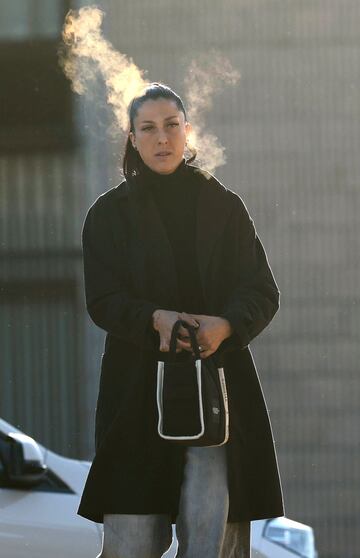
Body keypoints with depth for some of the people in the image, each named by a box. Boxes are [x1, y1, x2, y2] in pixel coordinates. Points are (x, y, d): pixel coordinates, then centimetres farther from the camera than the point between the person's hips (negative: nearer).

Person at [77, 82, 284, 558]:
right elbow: (102, 300, -1)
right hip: (137, 385, 0)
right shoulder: (109, 213, 7)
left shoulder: (224, 206, 9)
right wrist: (157, 319, -21)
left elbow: (262, 292, 4)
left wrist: (224, 326, -17)